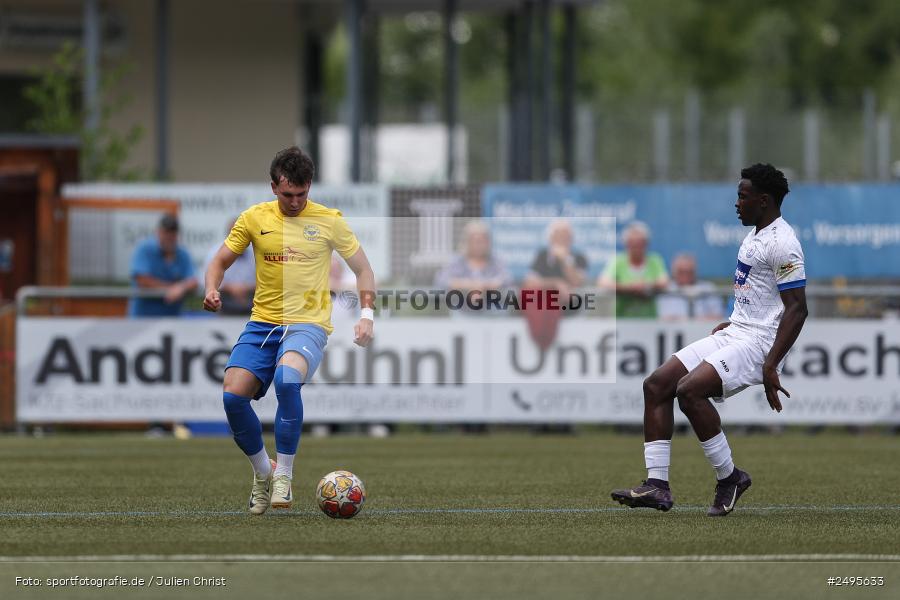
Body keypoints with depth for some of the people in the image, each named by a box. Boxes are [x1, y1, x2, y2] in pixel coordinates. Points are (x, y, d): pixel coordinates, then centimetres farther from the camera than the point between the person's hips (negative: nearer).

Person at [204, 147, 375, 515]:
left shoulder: (329, 220, 3)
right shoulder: (255, 218, 6)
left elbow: (362, 268, 9)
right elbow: (221, 261, 13)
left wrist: (367, 314, -5)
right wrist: (212, 291, -8)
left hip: (308, 324, -3)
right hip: (262, 323, 3)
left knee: (287, 379, -34)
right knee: (233, 396, -16)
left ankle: (283, 474, -20)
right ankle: (262, 472, 10)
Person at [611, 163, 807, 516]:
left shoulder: (781, 243, -15)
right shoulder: (755, 236, 17)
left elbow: (797, 308, -20)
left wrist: (770, 366, -25)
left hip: (759, 342, -10)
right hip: (735, 333, 10)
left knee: (689, 390, -27)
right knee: (656, 385, -1)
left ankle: (729, 477, -11)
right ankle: (657, 485, -5)